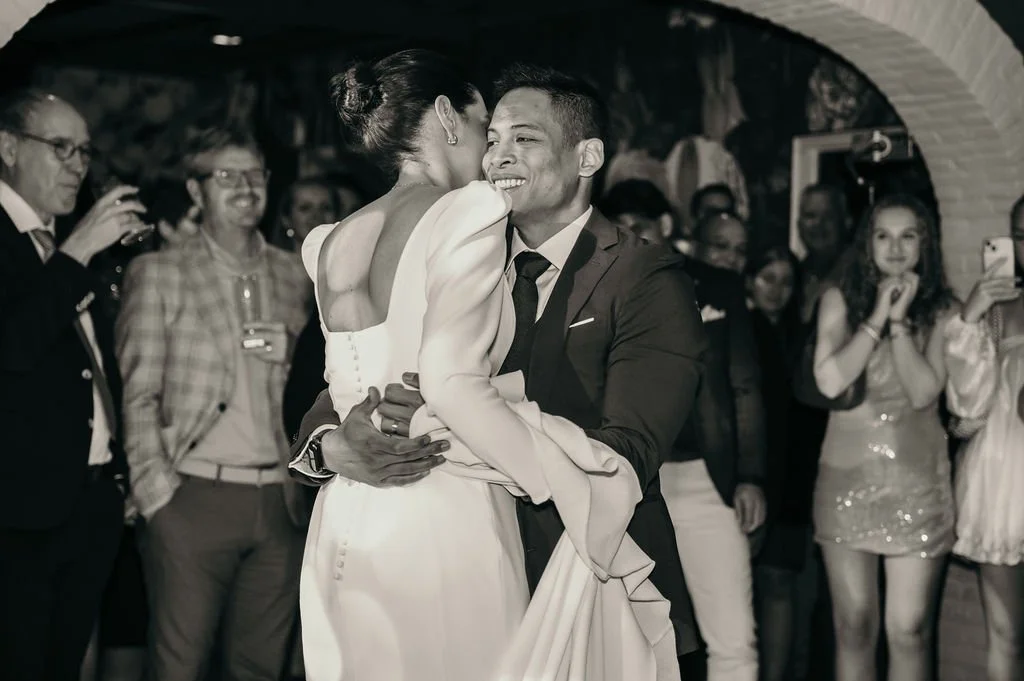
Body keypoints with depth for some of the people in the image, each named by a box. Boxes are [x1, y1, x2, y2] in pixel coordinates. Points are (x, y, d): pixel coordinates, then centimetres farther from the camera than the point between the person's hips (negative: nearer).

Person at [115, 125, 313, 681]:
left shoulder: (295, 276, 13)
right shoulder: (156, 273, 4)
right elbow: (137, 396, 0)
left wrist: (294, 351, -4)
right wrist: (158, 496, -8)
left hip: (281, 503, 3)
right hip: (195, 498, -3)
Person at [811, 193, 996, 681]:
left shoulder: (942, 310, 2)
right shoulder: (839, 299, 3)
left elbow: (924, 392, -9)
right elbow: (829, 381, -10)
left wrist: (900, 320, -12)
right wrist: (877, 318, -10)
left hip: (917, 481, 0)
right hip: (847, 476, 1)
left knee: (909, 630, -2)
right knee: (853, 626, 5)